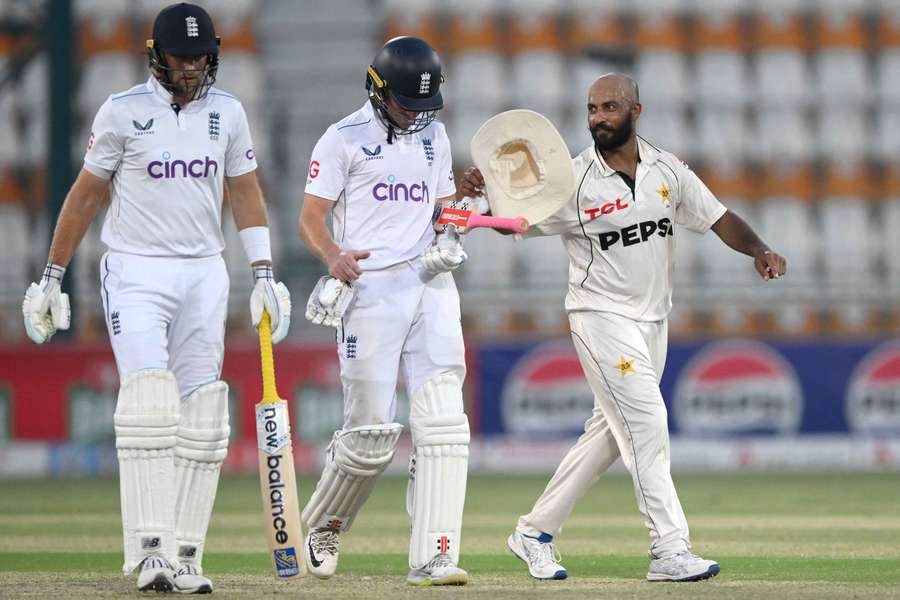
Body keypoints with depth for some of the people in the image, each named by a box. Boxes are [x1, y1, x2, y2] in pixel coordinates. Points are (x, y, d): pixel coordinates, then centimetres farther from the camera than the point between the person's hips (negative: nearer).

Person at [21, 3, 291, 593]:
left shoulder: (227, 113, 7)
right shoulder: (124, 112, -4)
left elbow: (246, 193, 10)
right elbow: (86, 195, 2)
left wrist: (264, 272, -1)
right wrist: (51, 278, 2)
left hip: (204, 273, 4)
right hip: (135, 272, -4)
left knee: (201, 413, 0)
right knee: (149, 402, -18)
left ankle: (185, 555, 3)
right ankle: (150, 550, -23)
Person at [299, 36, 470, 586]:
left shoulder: (433, 136, 16)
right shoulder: (344, 139, 0)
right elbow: (311, 219, -2)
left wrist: (449, 236, 0)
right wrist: (335, 257, -23)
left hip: (430, 285, 4)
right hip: (371, 291, -4)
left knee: (443, 424, -10)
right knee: (371, 436, -3)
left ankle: (434, 558, -14)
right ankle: (322, 528, 25)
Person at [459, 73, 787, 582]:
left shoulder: (668, 170, 3)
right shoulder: (572, 181, -10)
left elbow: (718, 218, 4)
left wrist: (759, 249, -14)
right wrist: (488, 192, -30)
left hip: (653, 321, 6)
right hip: (601, 317, -6)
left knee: (610, 434, 10)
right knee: (646, 421, -16)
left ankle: (536, 532, 21)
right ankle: (670, 550, -18)